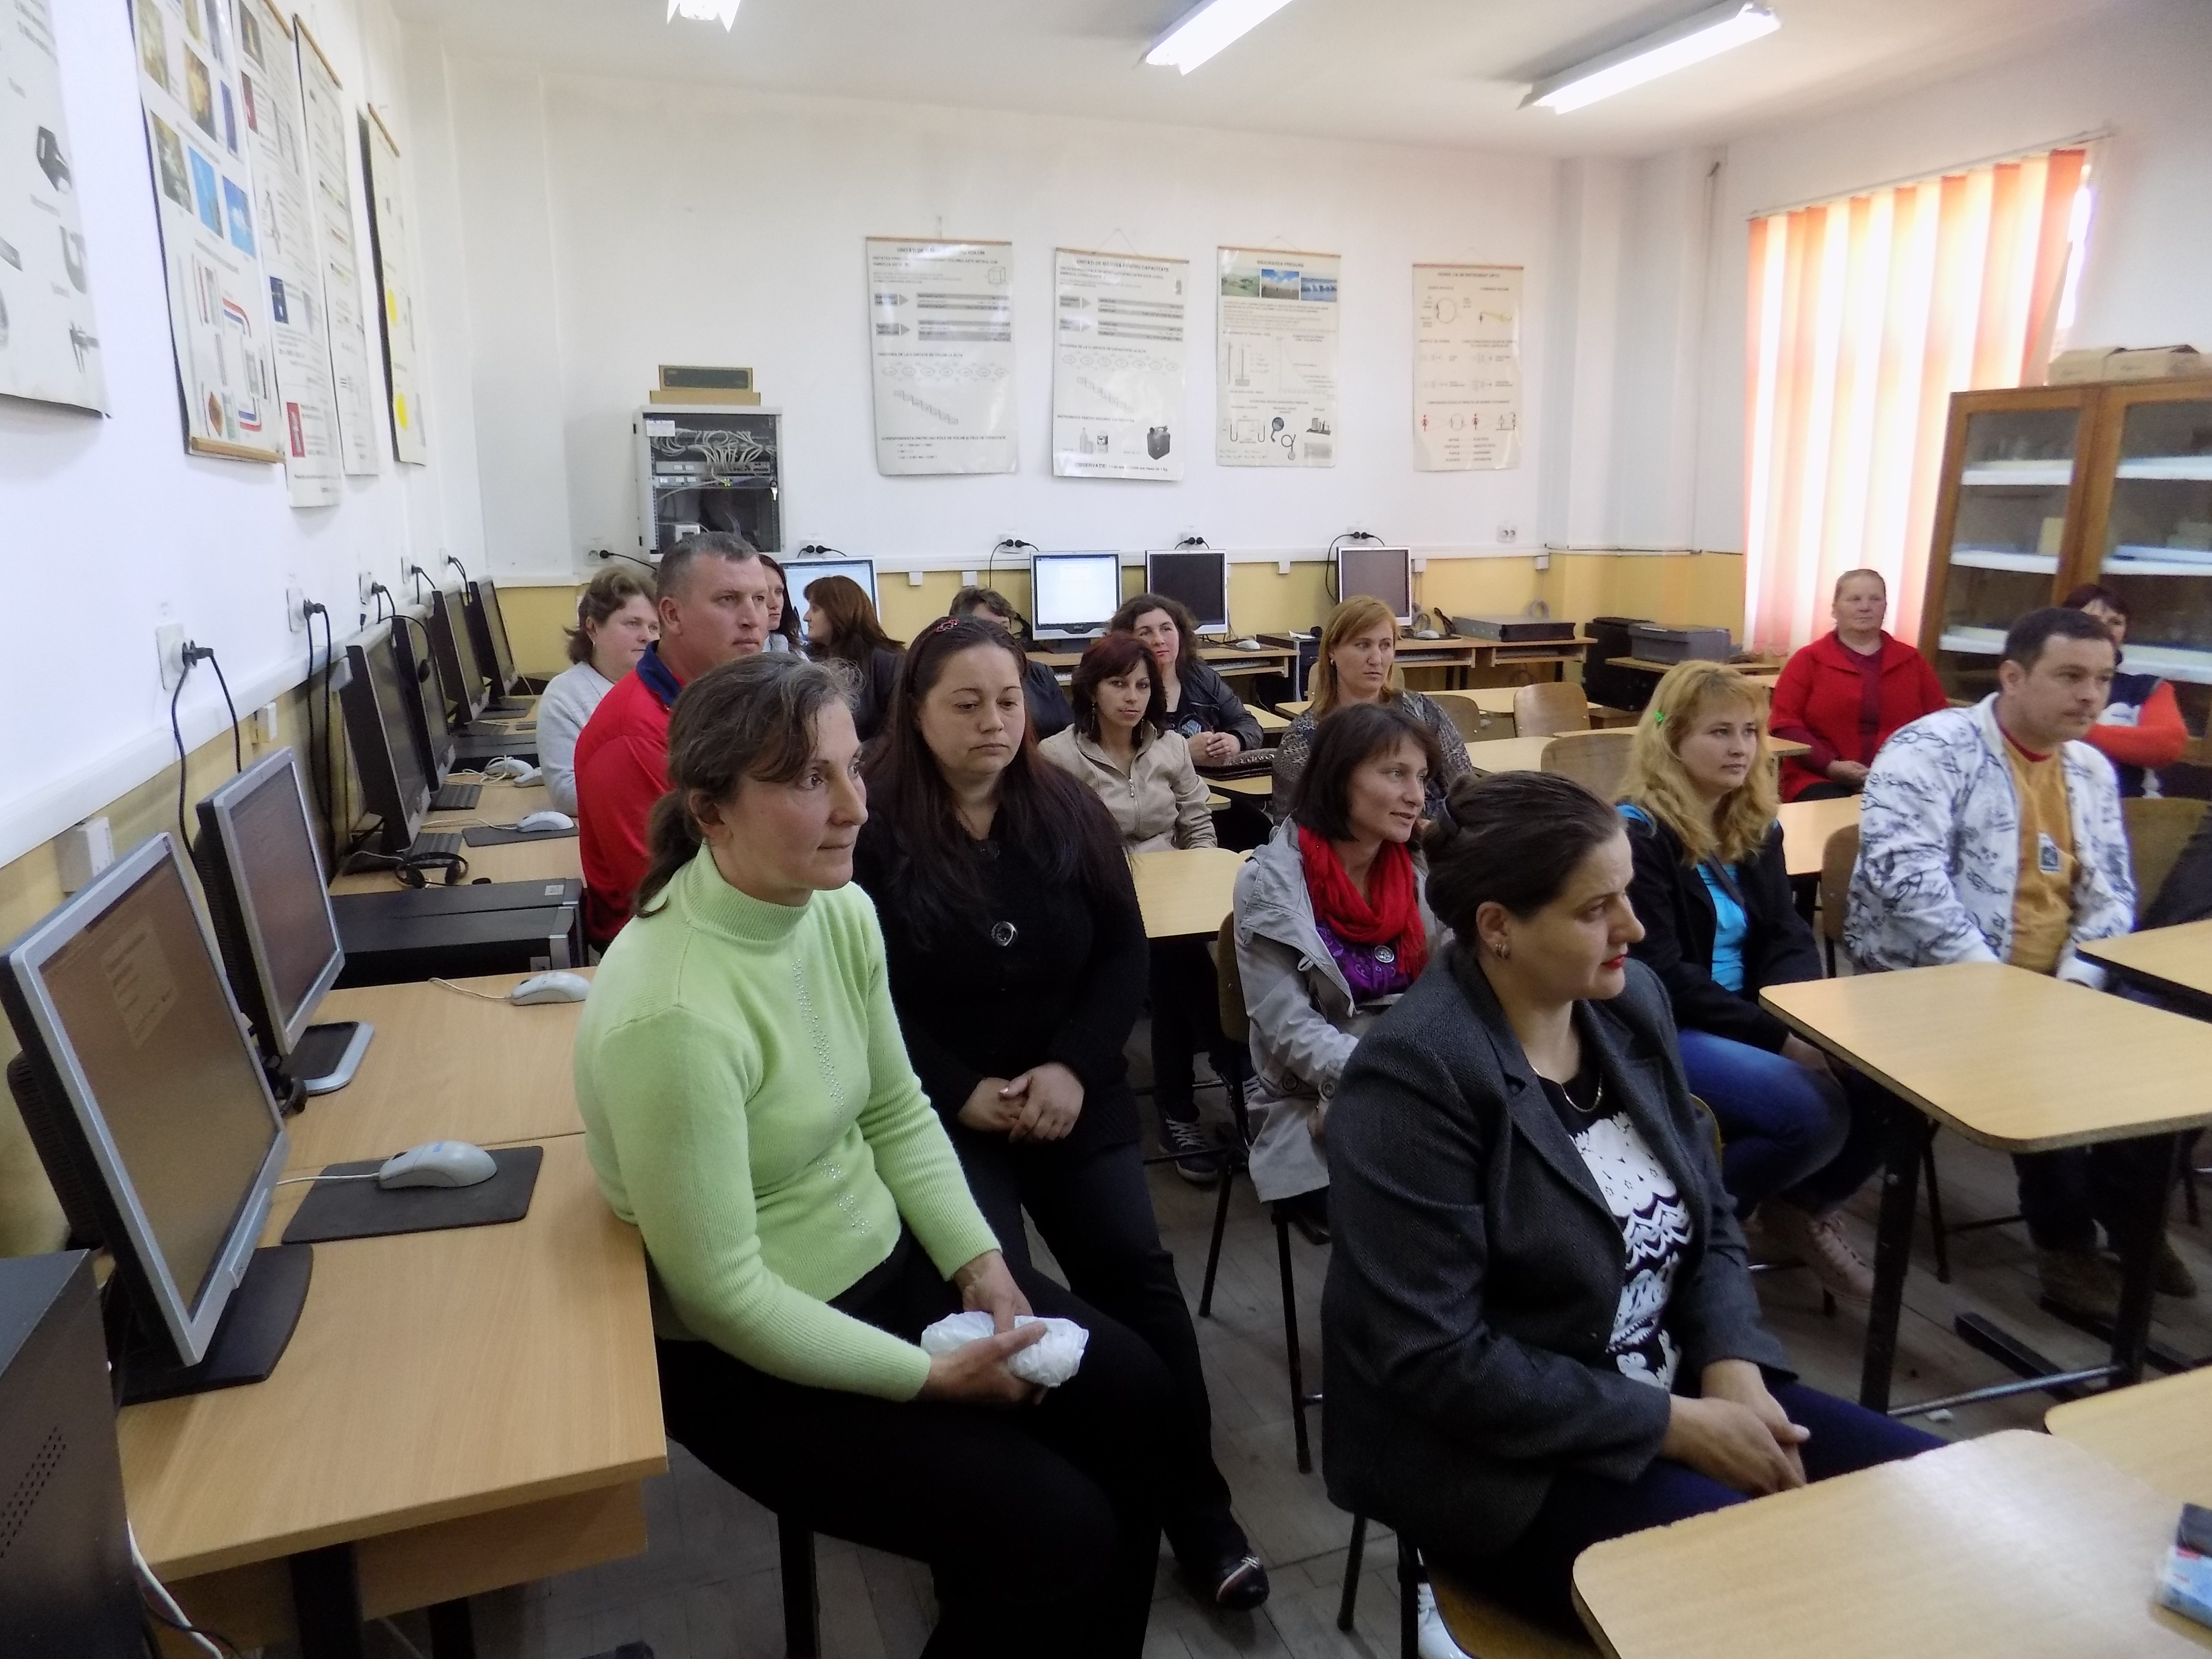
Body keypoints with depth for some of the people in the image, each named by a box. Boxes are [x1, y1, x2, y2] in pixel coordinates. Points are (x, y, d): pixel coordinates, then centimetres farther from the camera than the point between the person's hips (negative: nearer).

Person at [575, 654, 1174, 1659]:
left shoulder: (841, 910, -8)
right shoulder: (673, 1015, -32)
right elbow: (723, 1294, -25)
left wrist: (978, 1260, -7)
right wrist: (930, 1378, -19)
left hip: (885, 1259, 7)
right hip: (748, 1358, -7)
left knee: (1132, 1392, 7)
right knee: (1059, 1531, -8)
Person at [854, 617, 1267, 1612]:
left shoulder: (1068, 811, 4)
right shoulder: (873, 829, -9)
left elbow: (1124, 953, 4)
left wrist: (1072, 1067, -10)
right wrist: (964, 1092, -16)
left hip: (1073, 1092, 4)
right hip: (942, 1107, -3)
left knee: (1137, 1271, -5)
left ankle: (1199, 1515, 7)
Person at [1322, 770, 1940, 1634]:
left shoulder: (1630, 999, -1)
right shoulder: (1414, 1076, -24)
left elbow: (1709, 1217, 8)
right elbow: (1437, 1360, -24)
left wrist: (1732, 1368, -10)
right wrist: (1676, 1427, -20)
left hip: (1673, 1389, 8)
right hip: (1500, 1457, -7)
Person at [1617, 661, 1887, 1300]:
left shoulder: (1755, 827, 10)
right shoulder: (1637, 834, -14)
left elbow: (1790, 939, 6)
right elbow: (1661, 977, -19)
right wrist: (1777, 1036, -20)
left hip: (1748, 1025, 8)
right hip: (1660, 1033, -8)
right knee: (1816, 1113, -27)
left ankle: (1806, 1209, 16)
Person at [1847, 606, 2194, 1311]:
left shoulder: (2091, 769, 11)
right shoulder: (1932, 749, -13)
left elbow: (2111, 892, 11)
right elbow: (1904, 871, -25)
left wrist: (2074, 980, -8)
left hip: (2052, 985, 8)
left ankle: (2124, 1206, 16)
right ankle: (2063, 1234, -3)